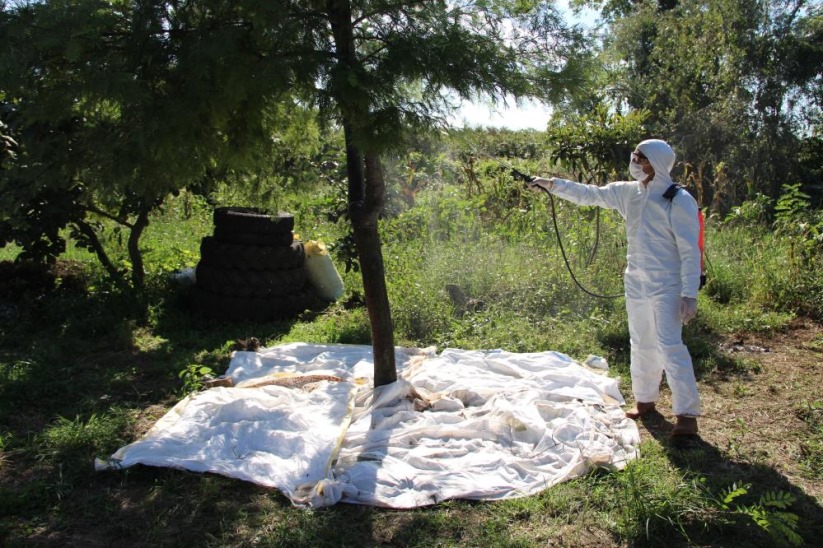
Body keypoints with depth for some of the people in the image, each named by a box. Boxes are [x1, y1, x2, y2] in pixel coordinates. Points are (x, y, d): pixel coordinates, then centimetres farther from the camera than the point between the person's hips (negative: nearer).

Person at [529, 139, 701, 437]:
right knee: (642, 344, 16)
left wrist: (690, 294, -17)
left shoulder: (679, 201, -13)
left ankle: (687, 414, -1)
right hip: (636, 283, 7)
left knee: (670, 347, -9)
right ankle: (645, 399, 32)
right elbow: (588, 194, 11)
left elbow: (690, 251, -14)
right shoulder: (628, 192, 4)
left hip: (666, 287, -6)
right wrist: (552, 184, 4)